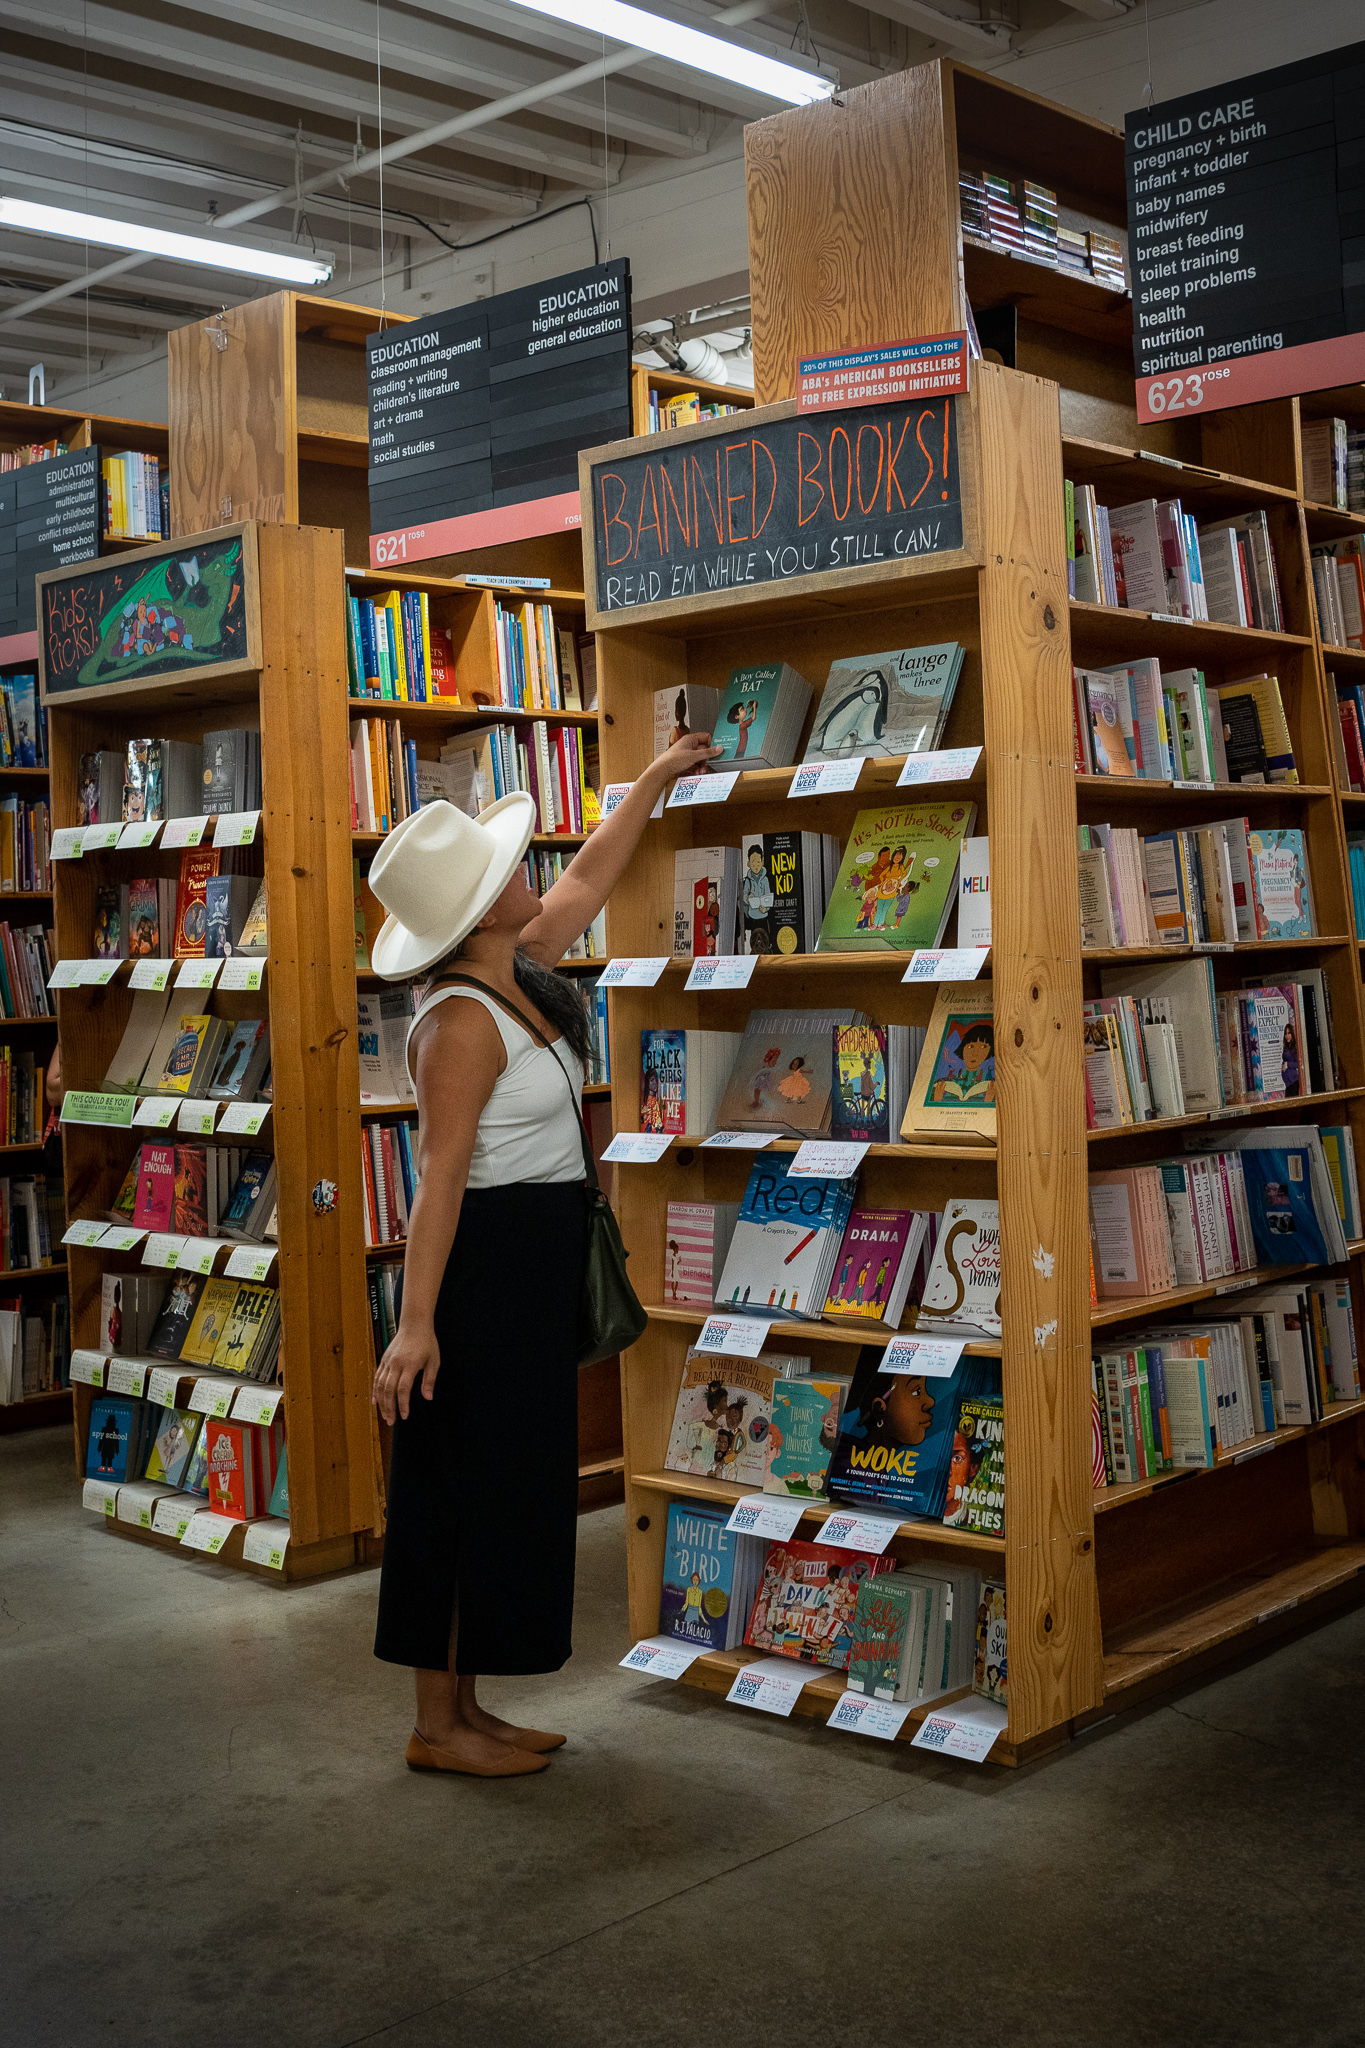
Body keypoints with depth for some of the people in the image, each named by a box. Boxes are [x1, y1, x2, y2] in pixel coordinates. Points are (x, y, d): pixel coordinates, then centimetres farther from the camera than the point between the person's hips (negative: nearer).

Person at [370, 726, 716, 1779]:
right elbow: (441, 1177, -24)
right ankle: (437, 1726, 12)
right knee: (468, 1484, -1)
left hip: (539, 1264, 10)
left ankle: (468, 1708, 24)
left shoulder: (520, 973, 7)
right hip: (483, 1263, -10)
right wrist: (416, 1323, -25)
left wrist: (654, 780, 30)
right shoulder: (462, 1020, -19)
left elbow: (590, 877, 22)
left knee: (517, 1482, 14)